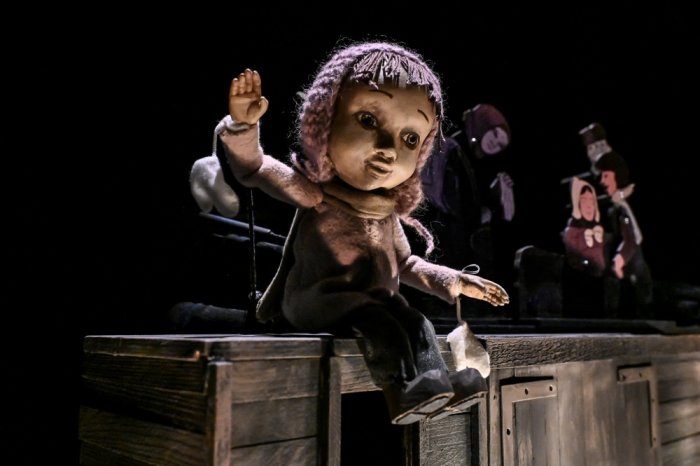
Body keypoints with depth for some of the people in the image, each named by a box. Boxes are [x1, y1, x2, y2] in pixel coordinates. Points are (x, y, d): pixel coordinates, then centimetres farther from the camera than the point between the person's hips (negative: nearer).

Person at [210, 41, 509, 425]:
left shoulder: (388, 213, 12)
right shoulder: (313, 191, -8)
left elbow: (405, 264, 25)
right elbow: (253, 168, -13)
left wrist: (456, 282, 17)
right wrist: (242, 124, -34)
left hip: (376, 302, 7)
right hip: (317, 300, -7)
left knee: (418, 324, -12)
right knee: (377, 322, -30)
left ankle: (436, 383, -21)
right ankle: (402, 392, -36)